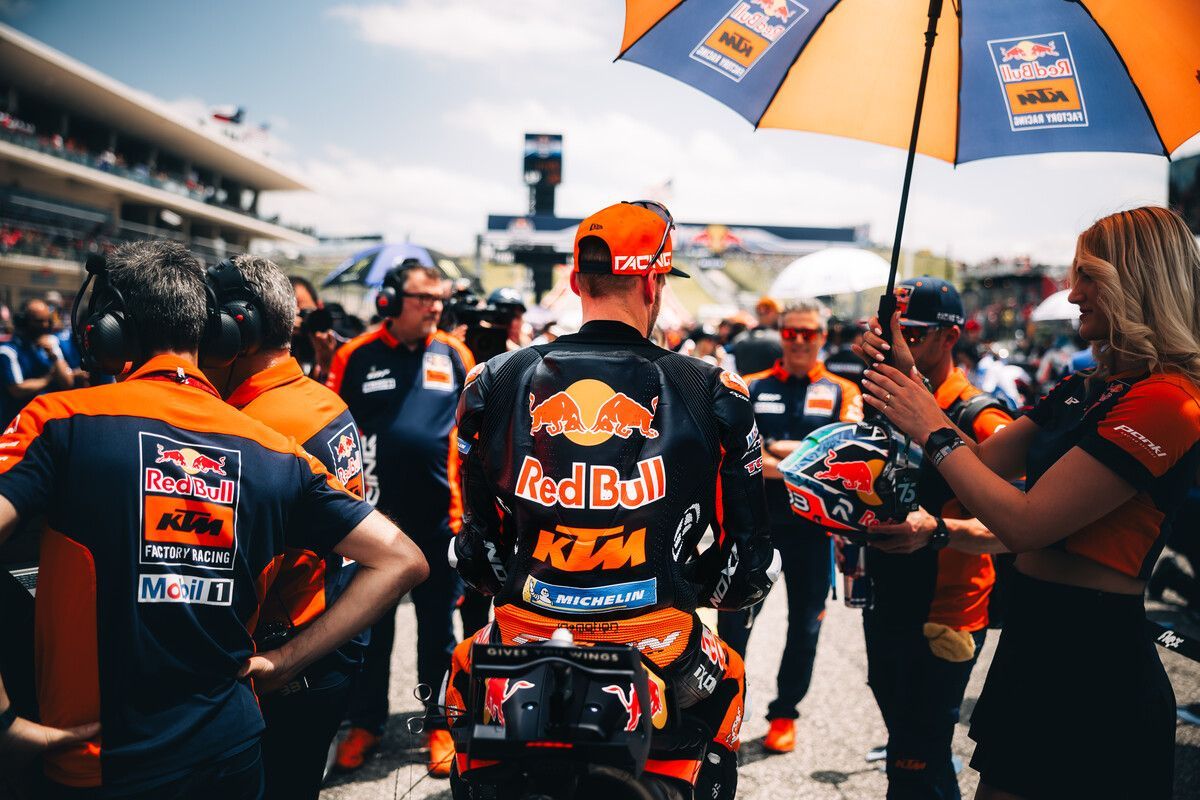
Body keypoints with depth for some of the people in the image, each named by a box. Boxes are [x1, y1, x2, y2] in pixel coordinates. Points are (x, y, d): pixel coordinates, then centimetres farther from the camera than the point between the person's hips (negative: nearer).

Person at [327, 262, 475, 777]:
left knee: (438, 627, 12)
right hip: (373, 518, 0)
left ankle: (439, 724, 26)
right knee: (370, 625, 12)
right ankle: (366, 723, 28)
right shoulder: (356, 357, -2)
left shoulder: (455, 356, 2)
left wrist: (471, 509, 3)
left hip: (440, 519, 1)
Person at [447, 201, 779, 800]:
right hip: (655, 648, -1)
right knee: (725, 684, 32)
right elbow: (751, 551, 0)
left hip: (526, 639, 1)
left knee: (465, 673, 34)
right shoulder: (712, 393, -4)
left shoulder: (493, 383, 0)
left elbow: (470, 537, 9)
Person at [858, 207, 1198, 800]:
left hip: (1091, 666, -8)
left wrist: (934, 431, -15)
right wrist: (910, 377, 4)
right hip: (1035, 643, 8)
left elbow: (1025, 523, -24)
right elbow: (981, 462, 11)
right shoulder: (1086, 390, 9)